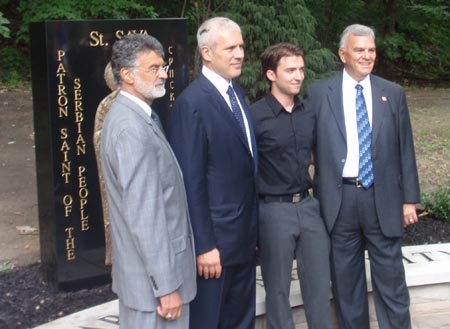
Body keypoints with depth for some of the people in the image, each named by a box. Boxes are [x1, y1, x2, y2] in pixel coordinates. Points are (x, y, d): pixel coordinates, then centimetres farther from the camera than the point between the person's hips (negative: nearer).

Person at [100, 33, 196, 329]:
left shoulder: (132, 116, 9)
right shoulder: (132, 130, -22)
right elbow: (144, 215, -25)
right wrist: (167, 286, -21)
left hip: (141, 270, 10)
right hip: (153, 275, -10)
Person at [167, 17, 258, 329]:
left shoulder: (236, 93, 9)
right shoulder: (192, 103, -17)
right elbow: (191, 181, -18)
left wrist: (253, 228, 12)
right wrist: (204, 245, -18)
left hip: (244, 234, 8)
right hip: (215, 236, -8)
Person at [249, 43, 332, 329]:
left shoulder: (309, 112, 4)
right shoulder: (255, 116, -11)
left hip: (309, 205, 5)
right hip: (274, 209, -4)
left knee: (319, 282, 11)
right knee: (278, 289, 8)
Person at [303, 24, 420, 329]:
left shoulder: (393, 93, 6)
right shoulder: (318, 93, 1)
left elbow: (405, 149, 7)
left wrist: (409, 199, 4)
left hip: (383, 198, 1)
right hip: (338, 198, 0)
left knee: (391, 278, 6)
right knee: (346, 279, 11)